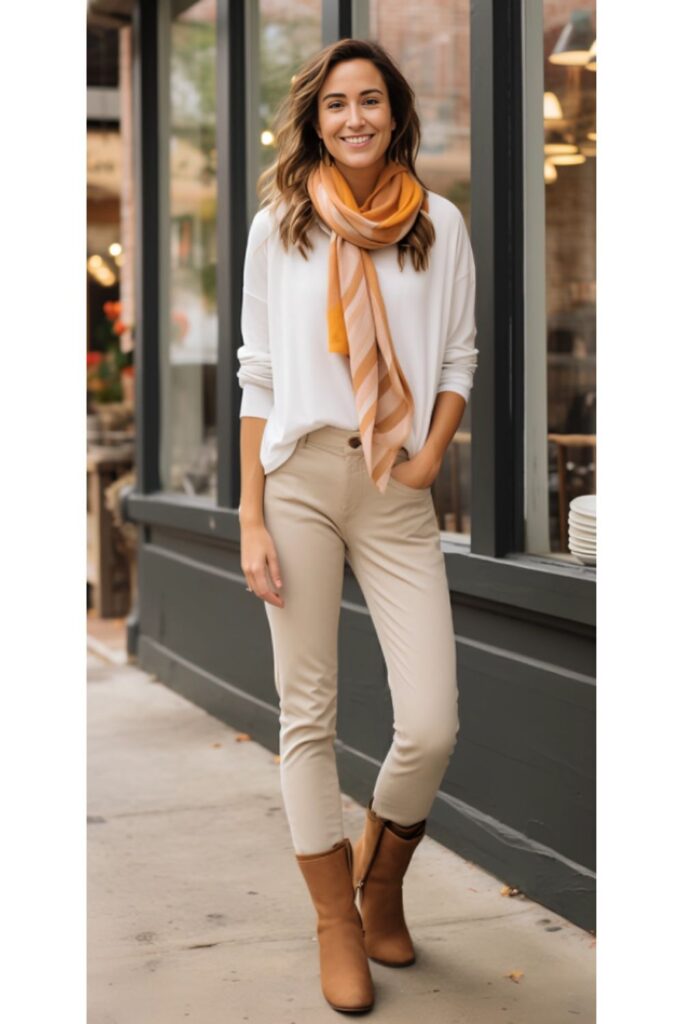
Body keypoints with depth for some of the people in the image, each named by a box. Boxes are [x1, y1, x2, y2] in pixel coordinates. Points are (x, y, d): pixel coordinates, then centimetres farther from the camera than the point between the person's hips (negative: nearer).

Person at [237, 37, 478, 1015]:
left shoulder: (439, 224, 6)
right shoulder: (279, 224, 4)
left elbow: (458, 358, 11)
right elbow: (258, 375, 4)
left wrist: (432, 454, -7)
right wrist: (251, 518, -1)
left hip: (398, 492, 1)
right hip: (299, 481, 0)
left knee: (433, 726, -6)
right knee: (309, 715, 3)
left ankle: (382, 883, 23)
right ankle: (337, 922, 19)